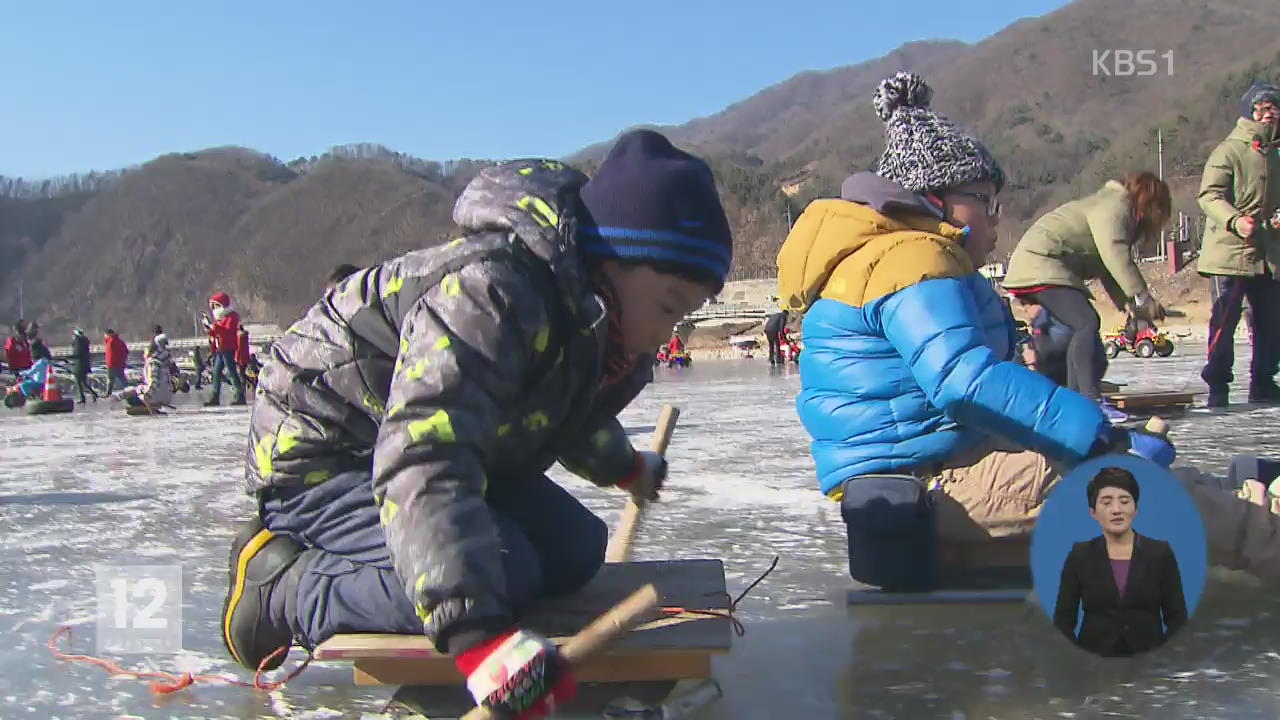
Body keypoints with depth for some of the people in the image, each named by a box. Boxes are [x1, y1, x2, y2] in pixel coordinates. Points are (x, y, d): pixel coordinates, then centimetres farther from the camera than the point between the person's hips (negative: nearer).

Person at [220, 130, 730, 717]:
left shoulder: (594, 322, -3)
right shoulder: (491, 292, -35)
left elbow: (573, 417, 22)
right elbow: (421, 466, -46)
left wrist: (623, 466, 41)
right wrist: (476, 633, -54)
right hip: (321, 458, -10)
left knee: (573, 550, 0)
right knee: (495, 574, -28)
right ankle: (278, 583, -7)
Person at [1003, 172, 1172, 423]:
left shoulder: (1113, 207, 21)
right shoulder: (1115, 206, -11)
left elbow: (1107, 270, 17)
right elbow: (1115, 256, -25)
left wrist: (1128, 303, 4)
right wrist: (1143, 298, -25)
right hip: (1040, 264, -11)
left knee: (1082, 328, 13)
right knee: (1087, 322, -22)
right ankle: (1091, 400, -27)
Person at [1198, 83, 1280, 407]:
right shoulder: (1228, 151, -5)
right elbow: (1209, 195, -15)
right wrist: (1235, 221, -30)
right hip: (1231, 252, -7)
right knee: (1225, 320, -6)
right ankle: (1217, 384, 3)